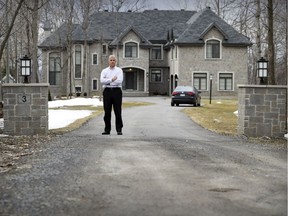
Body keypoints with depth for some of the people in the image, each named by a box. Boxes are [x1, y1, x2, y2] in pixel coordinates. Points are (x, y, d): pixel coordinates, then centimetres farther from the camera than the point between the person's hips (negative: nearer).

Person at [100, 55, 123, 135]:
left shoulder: (119, 70, 6)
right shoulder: (104, 71, 12)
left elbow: (119, 81, -11)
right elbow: (102, 80, -5)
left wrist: (107, 81, -6)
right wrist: (112, 79, -12)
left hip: (116, 91, -2)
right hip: (107, 91, 2)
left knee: (118, 111, -2)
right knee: (107, 111, 3)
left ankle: (119, 130, 3)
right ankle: (107, 130, 9)